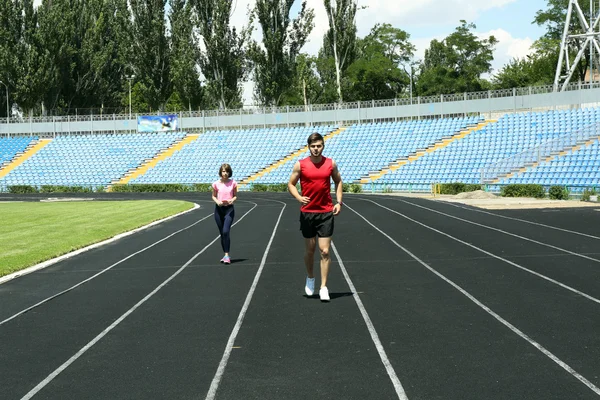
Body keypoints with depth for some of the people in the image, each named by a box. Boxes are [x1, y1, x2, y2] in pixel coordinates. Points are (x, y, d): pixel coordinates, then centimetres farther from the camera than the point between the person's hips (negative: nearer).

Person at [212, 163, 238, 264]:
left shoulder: (233, 183, -1)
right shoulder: (216, 184, 0)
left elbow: (235, 196, 8)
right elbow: (213, 196, 11)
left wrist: (232, 200, -13)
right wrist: (217, 201, -9)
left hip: (229, 209, -2)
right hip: (219, 209, 2)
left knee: (226, 232, -18)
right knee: (222, 233, 8)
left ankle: (227, 255, -14)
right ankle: (226, 255, 21)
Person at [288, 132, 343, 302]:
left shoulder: (331, 163, 1)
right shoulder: (300, 165, -3)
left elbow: (338, 181, 16)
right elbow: (291, 184, 4)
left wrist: (339, 202, 5)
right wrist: (299, 197, -15)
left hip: (326, 213, 0)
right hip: (307, 213, 0)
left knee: (325, 251, -5)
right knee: (309, 250, 11)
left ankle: (323, 287, 1)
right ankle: (310, 278, 36)